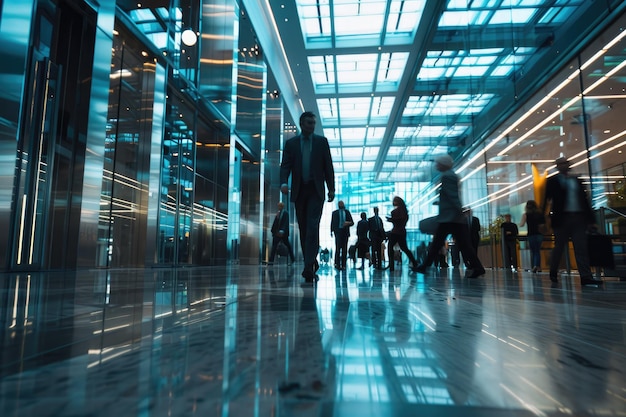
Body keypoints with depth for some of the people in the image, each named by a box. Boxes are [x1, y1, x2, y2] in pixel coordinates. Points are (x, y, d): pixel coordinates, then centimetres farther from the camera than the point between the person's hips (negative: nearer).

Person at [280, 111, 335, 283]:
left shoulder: (322, 141, 7)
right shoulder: (291, 143, 9)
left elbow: (328, 166, 6)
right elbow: (285, 165, 1)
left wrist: (331, 189, 2)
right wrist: (284, 182, -18)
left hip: (316, 190, -2)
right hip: (299, 190, 2)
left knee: (312, 227, -14)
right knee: (303, 229, 7)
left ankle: (309, 268, -17)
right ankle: (312, 263, 20)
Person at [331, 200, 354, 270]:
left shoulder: (347, 212, 13)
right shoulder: (335, 213, 10)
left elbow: (352, 222, 9)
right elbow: (332, 223, 8)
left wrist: (348, 223, -13)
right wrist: (331, 231, -3)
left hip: (345, 232, 2)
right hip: (338, 232, -2)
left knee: (344, 249, 2)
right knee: (338, 248, -11)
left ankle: (343, 265, 6)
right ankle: (337, 264, -5)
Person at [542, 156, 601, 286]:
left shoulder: (577, 180, 15)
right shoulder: (553, 181, 3)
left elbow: (585, 200, 14)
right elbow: (546, 200, -3)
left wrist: (591, 219, 9)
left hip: (579, 217, 4)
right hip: (562, 218, -4)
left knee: (582, 248, -1)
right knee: (559, 247, 3)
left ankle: (586, 277, -2)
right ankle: (553, 273, 19)